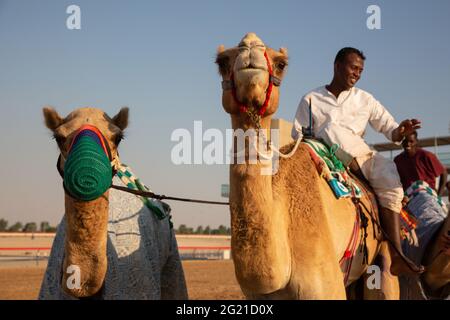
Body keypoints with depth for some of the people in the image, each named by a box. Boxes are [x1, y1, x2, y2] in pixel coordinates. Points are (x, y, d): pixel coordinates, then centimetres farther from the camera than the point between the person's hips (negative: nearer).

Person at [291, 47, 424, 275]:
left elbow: (390, 129, 12)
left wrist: (400, 131, -13)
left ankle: (396, 256, -33)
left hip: (361, 157, 2)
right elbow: (297, 136, 9)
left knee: (390, 176, -28)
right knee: (331, 127, -32)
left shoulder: (365, 100, 18)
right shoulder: (311, 100, 11)